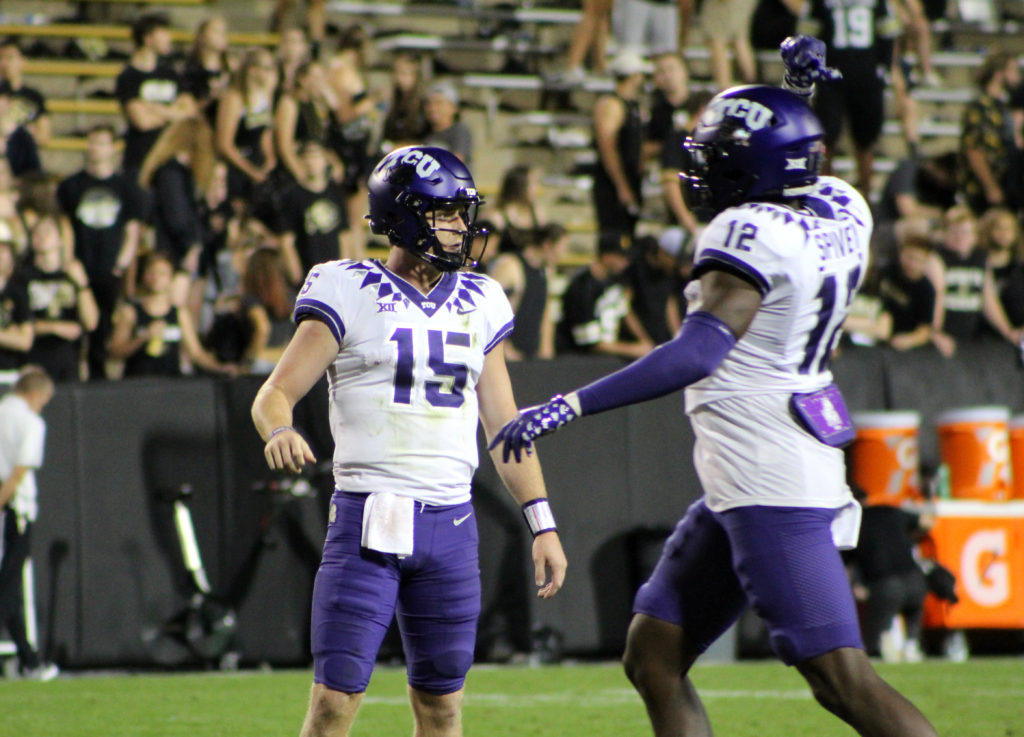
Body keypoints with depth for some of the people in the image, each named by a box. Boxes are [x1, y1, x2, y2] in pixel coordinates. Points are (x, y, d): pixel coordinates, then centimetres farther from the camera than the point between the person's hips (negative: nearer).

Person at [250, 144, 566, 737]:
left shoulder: (477, 304, 12)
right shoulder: (351, 294, -2)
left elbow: (504, 424, 16)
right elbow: (274, 395, -5)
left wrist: (542, 522, 11)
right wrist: (280, 431, -29)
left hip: (451, 522, 4)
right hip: (369, 517, -4)